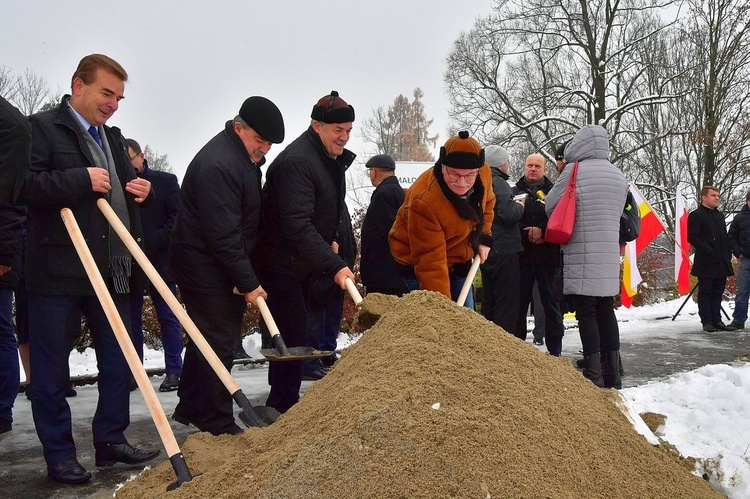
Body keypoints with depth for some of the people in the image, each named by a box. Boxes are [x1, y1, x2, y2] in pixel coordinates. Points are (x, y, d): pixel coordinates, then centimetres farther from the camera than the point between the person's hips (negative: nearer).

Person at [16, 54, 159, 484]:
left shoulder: (113, 137, 18)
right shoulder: (42, 127, -5)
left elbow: (126, 190, 29)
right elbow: (24, 185, -17)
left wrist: (142, 191, 7)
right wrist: (82, 180, -21)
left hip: (112, 269, 7)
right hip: (58, 269, -7)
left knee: (119, 360, 11)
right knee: (52, 368, 4)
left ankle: (111, 440, 24)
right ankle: (59, 454, 16)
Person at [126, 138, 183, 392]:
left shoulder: (165, 181, 4)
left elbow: (177, 217, -3)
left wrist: (155, 242, -14)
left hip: (160, 261, -2)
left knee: (168, 318, 2)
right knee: (131, 319, 7)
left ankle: (173, 371, 8)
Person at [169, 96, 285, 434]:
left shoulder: (245, 156, 10)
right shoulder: (217, 165, -24)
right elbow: (223, 235, -26)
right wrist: (248, 283, -23)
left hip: (220, 265, 10)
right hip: (204, 265, -10)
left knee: (208, 338, 18)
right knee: (218, 342, -5)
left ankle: (190, 407, 32)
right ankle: (218, 426, 6)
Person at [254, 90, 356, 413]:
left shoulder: (333, 159, 9)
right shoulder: (296, 161, -24)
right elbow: (297, 225, -33)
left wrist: (330, 242, 13)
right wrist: (334, 265, -38)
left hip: (304, 263, 10)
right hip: (280, 263, -10)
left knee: (294, 334, 16)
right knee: (292, 335, -10)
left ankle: (282, 404, 28)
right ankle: (284, 408, 1)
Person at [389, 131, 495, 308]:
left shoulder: (484, 173, -17)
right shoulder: (424, 201, -37)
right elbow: (430, 261, -35)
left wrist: (484, 238, 0)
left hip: (458, 262, 7)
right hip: (418, 268, -6)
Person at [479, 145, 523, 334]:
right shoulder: (498, 183, -14)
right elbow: (508, 214, -24)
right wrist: (519, 206, -3)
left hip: (485, 250, 9)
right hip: (504, 249, -9)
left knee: (488, 300, 16)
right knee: (507, 300, -4)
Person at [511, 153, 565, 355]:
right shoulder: (515, 192, 12)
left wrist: (542, 231, -15)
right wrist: (527, 235, -11)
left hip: (548, 255, -1)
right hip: (521, 254, 1)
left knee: (551, 303, 2)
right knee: (519, 302, 2)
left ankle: (555, 351, 8)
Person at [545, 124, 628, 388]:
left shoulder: (574, 171, -7)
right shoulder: (619, 175, 12)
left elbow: (549, 206, 1)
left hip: (582, 253, -6)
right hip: (610, 252, 6)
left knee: (586, 312, -3)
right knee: (606, 310, 13)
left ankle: (594, 374, -3)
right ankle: (612, 373, 17)